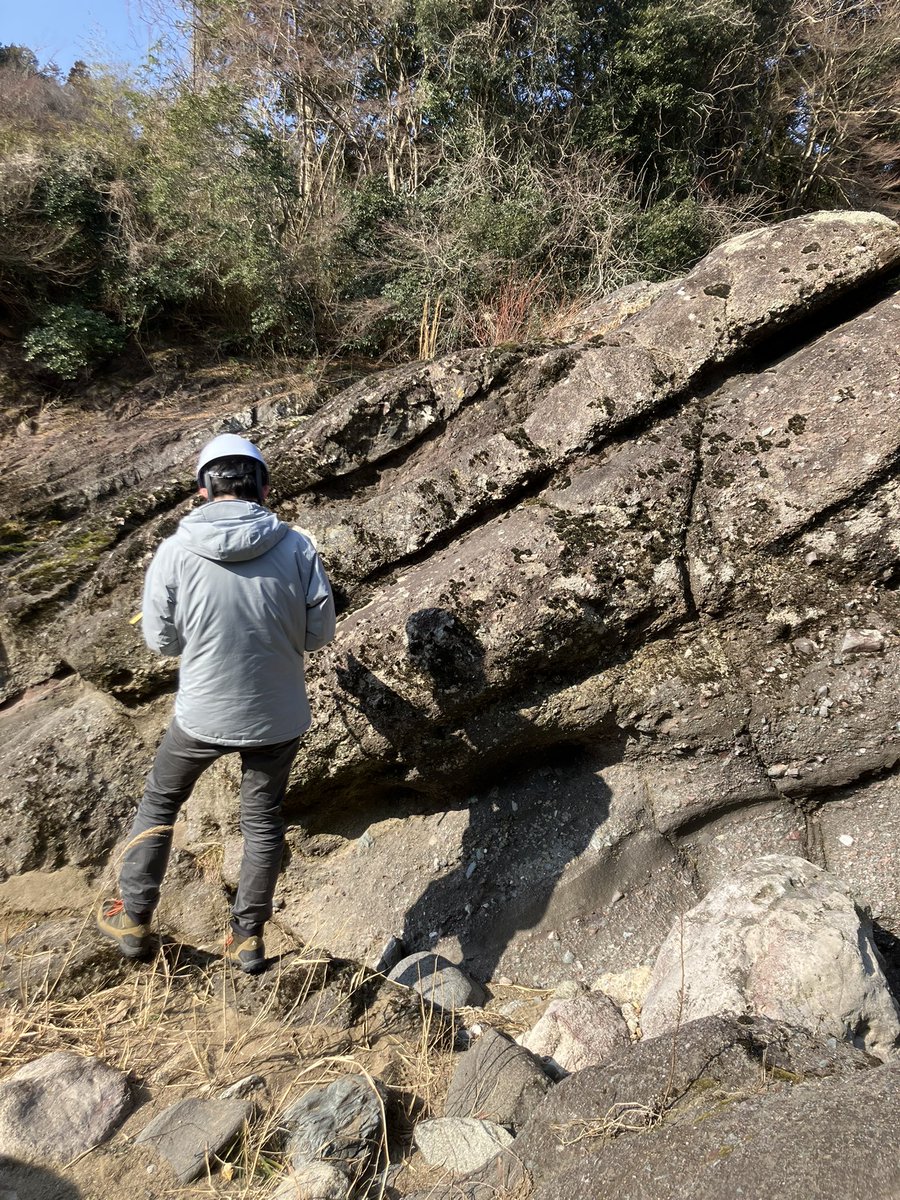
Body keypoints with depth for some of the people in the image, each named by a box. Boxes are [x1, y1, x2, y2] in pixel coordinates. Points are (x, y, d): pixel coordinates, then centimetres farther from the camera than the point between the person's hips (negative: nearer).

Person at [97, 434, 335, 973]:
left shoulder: (175, 552, -15)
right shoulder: (298, 548, -15)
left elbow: (161, 639, -4)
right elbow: (320, 632, -6)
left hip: (203, 715, 0)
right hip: (280, 716, 1)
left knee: (159, 801, 25)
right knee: (264, 819, 21)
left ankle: (134, 918, 37)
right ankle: (248, 936, 34)